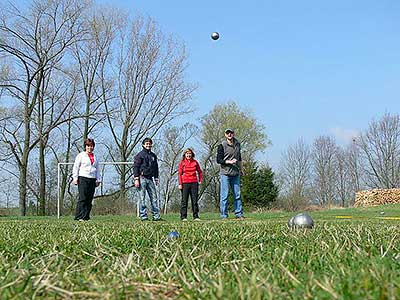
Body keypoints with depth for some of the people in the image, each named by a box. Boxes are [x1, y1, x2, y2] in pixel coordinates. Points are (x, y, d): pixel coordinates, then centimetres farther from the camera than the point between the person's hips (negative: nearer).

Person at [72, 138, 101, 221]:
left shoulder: (95, 157, 19)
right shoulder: (81, 155, 5)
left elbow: (98, 169, 22)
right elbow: (76, 167, 2)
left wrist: (98, 179, 15)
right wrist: (75, 178, -5)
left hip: (92, 179, 5)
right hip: (83, 178, -5)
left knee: (90, 199, 2)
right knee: (82, 198, -11)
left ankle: (86, 217, 6)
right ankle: (79, 217, -10)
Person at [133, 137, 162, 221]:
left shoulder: (153, 155, 18)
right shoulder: (140, 155, -1)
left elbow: (156, 168, 25)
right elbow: (136, 167, -5)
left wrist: (156, 178, 18)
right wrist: (136, 179, -13)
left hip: (150, 179, 6)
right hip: (142, 178, -6)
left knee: (154, 198, 1)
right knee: (142, 198, -4)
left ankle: (156, 216, 3)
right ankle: (143, 216, -1)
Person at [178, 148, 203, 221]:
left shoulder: (195, 162, 8)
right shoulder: (182, 162, 2)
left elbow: (200, 171, 17)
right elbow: (179, 174, 0)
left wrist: (200, 180, 7)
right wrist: (180, 184, -6)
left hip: (194, 183, 2)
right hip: (185, 183, -2)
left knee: (195, 200, 4)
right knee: (184, 200, 0)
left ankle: (196, 216, 8)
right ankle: (183, 217, 3)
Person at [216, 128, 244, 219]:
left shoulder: (237, 144, 14)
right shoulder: (222, 146, -3)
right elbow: (219, 160, -7)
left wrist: (240, 169, 23)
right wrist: (229, 162, -17)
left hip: (235, 174, 5)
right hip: (225, 173, -5)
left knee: (237, 194, 5)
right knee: (224, 195, -5)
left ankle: (239, 213, 11)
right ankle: (224, 215, -1)